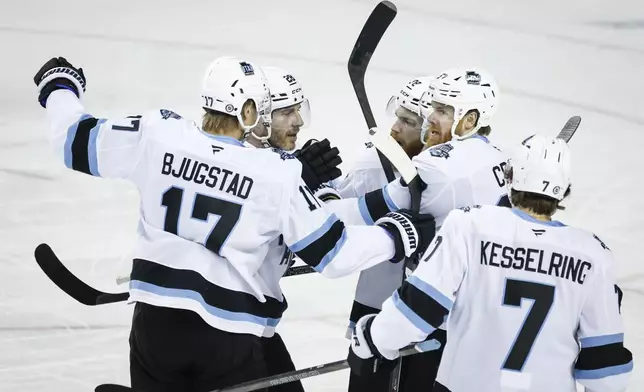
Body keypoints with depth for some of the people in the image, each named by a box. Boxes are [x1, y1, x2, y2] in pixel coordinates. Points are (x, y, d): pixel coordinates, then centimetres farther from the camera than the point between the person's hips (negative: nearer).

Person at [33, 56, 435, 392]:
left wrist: (61, 86, 25)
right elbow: (332, 250, -7)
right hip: (229, 338, -3)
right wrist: (398, 234, 8)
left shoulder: (157, 135, -6)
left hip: (155, 321, 3)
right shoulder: (279, 174, -12)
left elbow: (74, 140, 5)